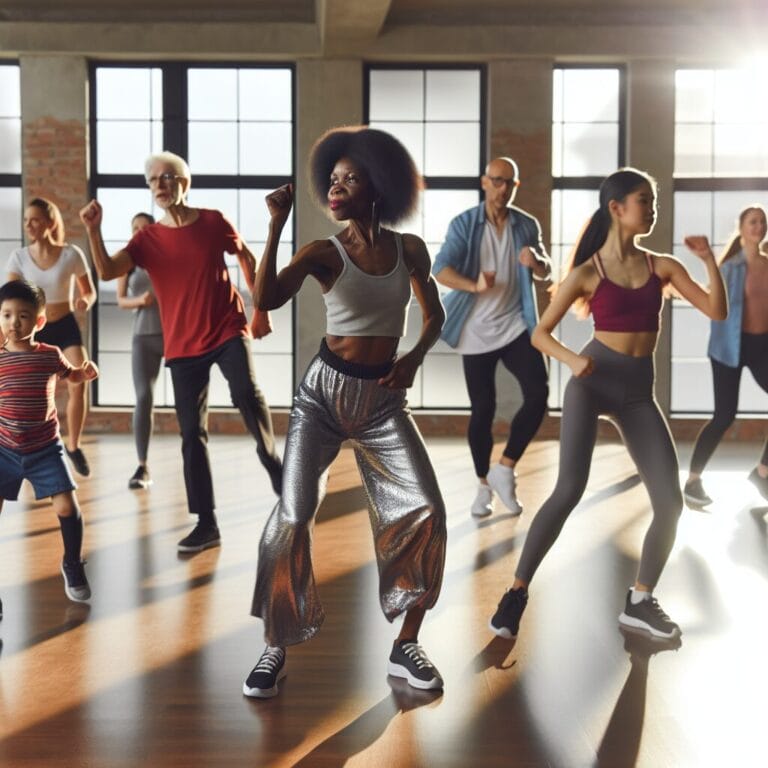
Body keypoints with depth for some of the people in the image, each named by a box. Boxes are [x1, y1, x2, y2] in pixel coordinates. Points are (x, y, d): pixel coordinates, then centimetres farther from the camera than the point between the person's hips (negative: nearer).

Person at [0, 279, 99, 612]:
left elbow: (72, 374, 16)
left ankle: (72, 566, 19)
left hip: (45, 449, 0)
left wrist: (88, 370, -3)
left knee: (67, 505, -5)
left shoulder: (50, 355, -3)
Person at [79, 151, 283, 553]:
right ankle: (206, 524, 10)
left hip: (228, 331, -1)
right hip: (183, 347, 2)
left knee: (246, 393, -29)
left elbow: (247, 258, 13)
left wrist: (262, 309, 13)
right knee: (192, 433, 2)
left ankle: (272, 462, -3)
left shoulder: (213, 221, -2)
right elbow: (107, 271, -16)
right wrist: (93, 230, -31)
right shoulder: (146, 239, -1)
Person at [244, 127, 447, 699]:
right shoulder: (323, 253, -4)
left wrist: (414, 358, -3)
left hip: (383, 400, 3)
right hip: (324, 393, -2)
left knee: (427, 512, -8)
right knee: (294, 517, -12)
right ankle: (277, 648, 5)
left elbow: (435, 315, 15)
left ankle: (407, 647, 7)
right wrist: (276, 226, -24)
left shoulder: (409, 249, 4)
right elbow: (266, 300, -20)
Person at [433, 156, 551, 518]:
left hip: (516, 326, 2)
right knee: (482, 409, 4)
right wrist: (474, 285, -40)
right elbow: (440, 270, -19)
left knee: (538, 394, -13)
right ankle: (484, 485, 20)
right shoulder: (463, 224, -7)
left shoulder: (527, 225, 2)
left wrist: (536, 262, -14)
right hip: (476, 332, -2)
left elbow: (545, 273, 11)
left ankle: (505, 468, 4)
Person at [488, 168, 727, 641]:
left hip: (639, 392, 4)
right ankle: (517, 591, -4)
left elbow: (718, 311, 3)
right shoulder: (588, 272, -2)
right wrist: (572, 359, -20)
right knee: (570, 490, -16)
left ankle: (640, 601, 14)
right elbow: (540, 332, -1)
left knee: (671, 501, -3)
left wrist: (710, 261, -10)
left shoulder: (663, 267, 7)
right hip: (592, 382, -4)